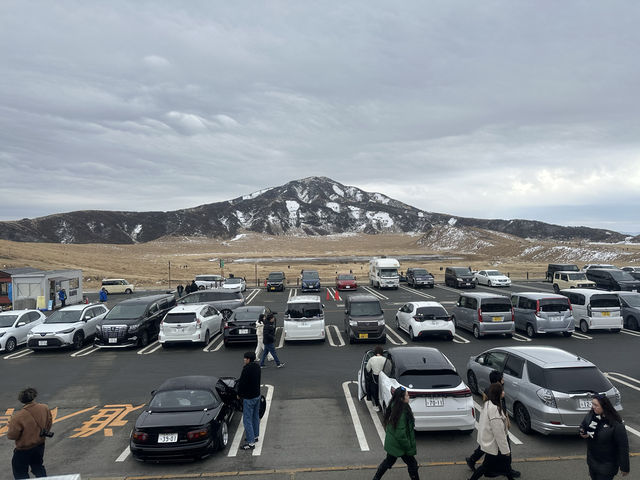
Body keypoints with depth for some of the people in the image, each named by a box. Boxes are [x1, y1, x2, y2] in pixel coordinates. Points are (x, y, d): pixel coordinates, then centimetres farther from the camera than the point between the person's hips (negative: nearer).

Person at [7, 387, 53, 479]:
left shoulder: (18, 417, -28)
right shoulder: (45, 408, -15)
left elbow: (12, 436, -17)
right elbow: (49, 424, 1)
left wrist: (11, 425, 3)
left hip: (24, 450, -4)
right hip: (40, 445, 4)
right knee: (38, 467, 26)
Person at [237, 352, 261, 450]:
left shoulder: (246, 369, -24)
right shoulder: (257, 367, 3)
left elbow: (242, 383, -19)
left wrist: (239, 394, -3)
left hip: (249, 398, -9)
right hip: (257, 395, 9)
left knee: (247, 420, -2)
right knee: (255, 417, 21)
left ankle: (251, 443, 1)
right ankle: (255, 436, 35)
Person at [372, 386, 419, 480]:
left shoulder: (393, 407, -5)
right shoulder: (402, 413, -30)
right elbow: (400, 434, -26)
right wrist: (409, 447, -16)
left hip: (391, 443, 9)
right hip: (399, 445, -9)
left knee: (389, 461, 25)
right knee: (412, 463, 11)